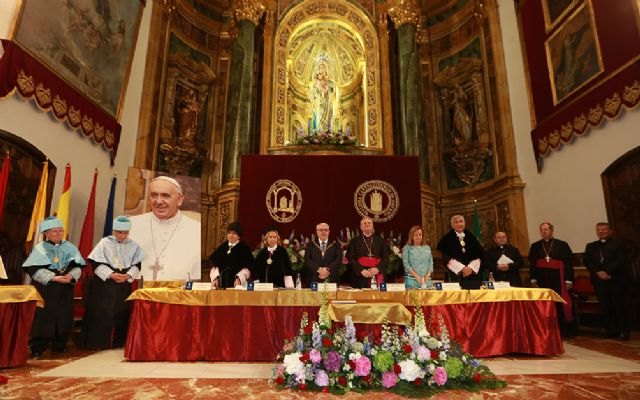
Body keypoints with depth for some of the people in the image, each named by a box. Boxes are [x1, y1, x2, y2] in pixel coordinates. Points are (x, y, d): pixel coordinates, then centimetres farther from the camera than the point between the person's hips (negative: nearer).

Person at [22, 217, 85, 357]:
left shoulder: (70, 247, 7)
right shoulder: (40, 248, -2)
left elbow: (78, 266, 4)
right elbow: (35, 269, -12)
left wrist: (71, 276, -16)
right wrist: (53, 278, -21)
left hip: (65, 289, 3)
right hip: (45, 288, -3)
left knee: (64, 317, 7)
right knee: (43, 317, -2)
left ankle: (59, 346, 21)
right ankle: (37, 348, 9)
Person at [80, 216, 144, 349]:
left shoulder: (134, 246, 3)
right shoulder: (104, 243, -4)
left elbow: (137, 265, 3)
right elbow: (96, 263, -7)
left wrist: (128, 275, -15)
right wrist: (111, 274, -18)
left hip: (124, 285, 3)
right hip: (104, 284, -2)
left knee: (121, 314, 7)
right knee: (101, 314, -2)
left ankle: (117, 342, 18)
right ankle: (98, 342, 10)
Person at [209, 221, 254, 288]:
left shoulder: (244, 248, 0)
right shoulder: (222, 247, 12)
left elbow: (247, 267, -6)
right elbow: (215, 265, 13)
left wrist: (239, 279, -17)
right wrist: (215, 278, 1)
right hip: (222, 283, 4)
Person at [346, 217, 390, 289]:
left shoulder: (380, 241, 13)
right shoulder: (354, 241, 8)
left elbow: (386, 258, 6)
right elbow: (351, 259, 0)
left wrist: (378, 269, -11)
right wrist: (361, 270, -14)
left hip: (377, 277, 1)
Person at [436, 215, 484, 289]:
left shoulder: (471, 236, 11)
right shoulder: (447, 238, -1)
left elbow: (478, 255, 7)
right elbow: (447, 257, -7)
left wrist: (471, 267, -8)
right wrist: (462, 268, -12)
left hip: (473, 272, 3)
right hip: (455, 273, -3)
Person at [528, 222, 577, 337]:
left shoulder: (562, 245, 2)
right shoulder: (535, 246, 9)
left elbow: (568, 263, -2)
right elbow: (532, 264, 7)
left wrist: (568, 280, -8)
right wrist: (533, 279, 0)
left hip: (558, 278, -2)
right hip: (542, 279, 2)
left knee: (561, 304, 1)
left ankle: (567, 329, 14)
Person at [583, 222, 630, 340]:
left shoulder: (618, 244, 5)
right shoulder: (591, 246, 17)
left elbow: (620, 261, -6)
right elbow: (587, 262, 8)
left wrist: (607, 272, -15)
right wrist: (598, 272, -8)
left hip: (616, 280, -3)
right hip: (599, 280, 3)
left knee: (619, 306, -2)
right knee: (605, 307, 2)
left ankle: (624, 331, 7)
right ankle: (611, 330, 9)